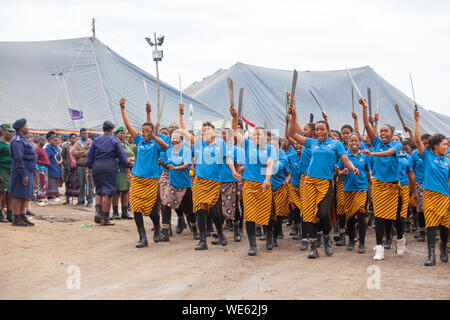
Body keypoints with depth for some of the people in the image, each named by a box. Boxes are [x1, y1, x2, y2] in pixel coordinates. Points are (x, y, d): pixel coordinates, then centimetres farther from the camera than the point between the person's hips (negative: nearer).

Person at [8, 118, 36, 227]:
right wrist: (24, 175, -22)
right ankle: (16, 219, -3)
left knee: (25, 196, 11)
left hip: (27, 171, 10)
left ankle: (22, 217, 17)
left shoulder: (22, 140, 17)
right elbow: (18, 159, -20)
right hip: (21, 171, -10)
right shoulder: (17, 141, -14)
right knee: (18, 195, -6)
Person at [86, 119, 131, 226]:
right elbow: (122, 156, -1)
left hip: (97, 167, 4)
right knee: (108, 193, -2)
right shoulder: (114, 141, 1)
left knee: (99, 191, 17)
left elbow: (90, 156, 10)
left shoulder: (96, 140, 10)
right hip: (110, 167, -4)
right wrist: (128, 171, 2)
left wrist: (88, 170, 14)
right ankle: (105, 218, -2)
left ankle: (98, 212, -2)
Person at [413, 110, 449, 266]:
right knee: (431, 224, -7)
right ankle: (431, 255, -8)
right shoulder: (427, 156, 2)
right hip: (430, 194, -4)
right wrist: (417, 121, -10)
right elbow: (418, 140, -7)